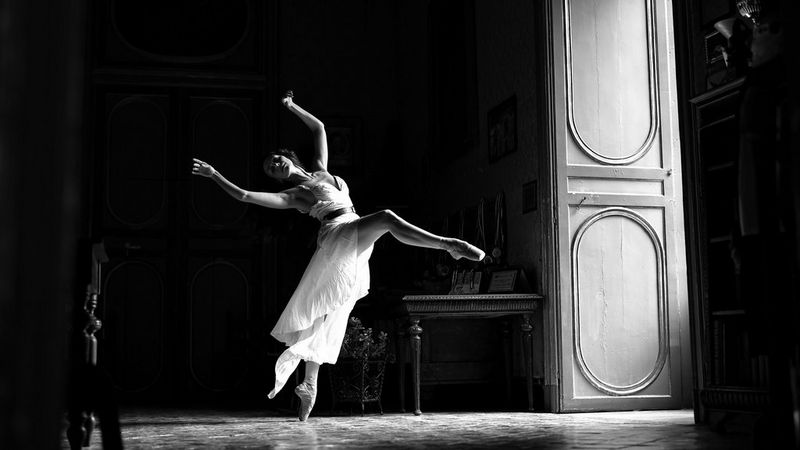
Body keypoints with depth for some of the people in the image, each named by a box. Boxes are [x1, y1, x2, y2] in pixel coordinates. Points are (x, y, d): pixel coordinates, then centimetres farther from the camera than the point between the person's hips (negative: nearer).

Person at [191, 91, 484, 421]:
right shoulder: (291, 195, 10)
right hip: (338, 235, -6)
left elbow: (319, 128, 34)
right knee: (386, 218, -31)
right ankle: (449, 245, -40)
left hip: (352, 252, 6)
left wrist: (291, 107, 37)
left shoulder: (320, 170, 27)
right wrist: (216, 177, 1)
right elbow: (245, 196, 3)